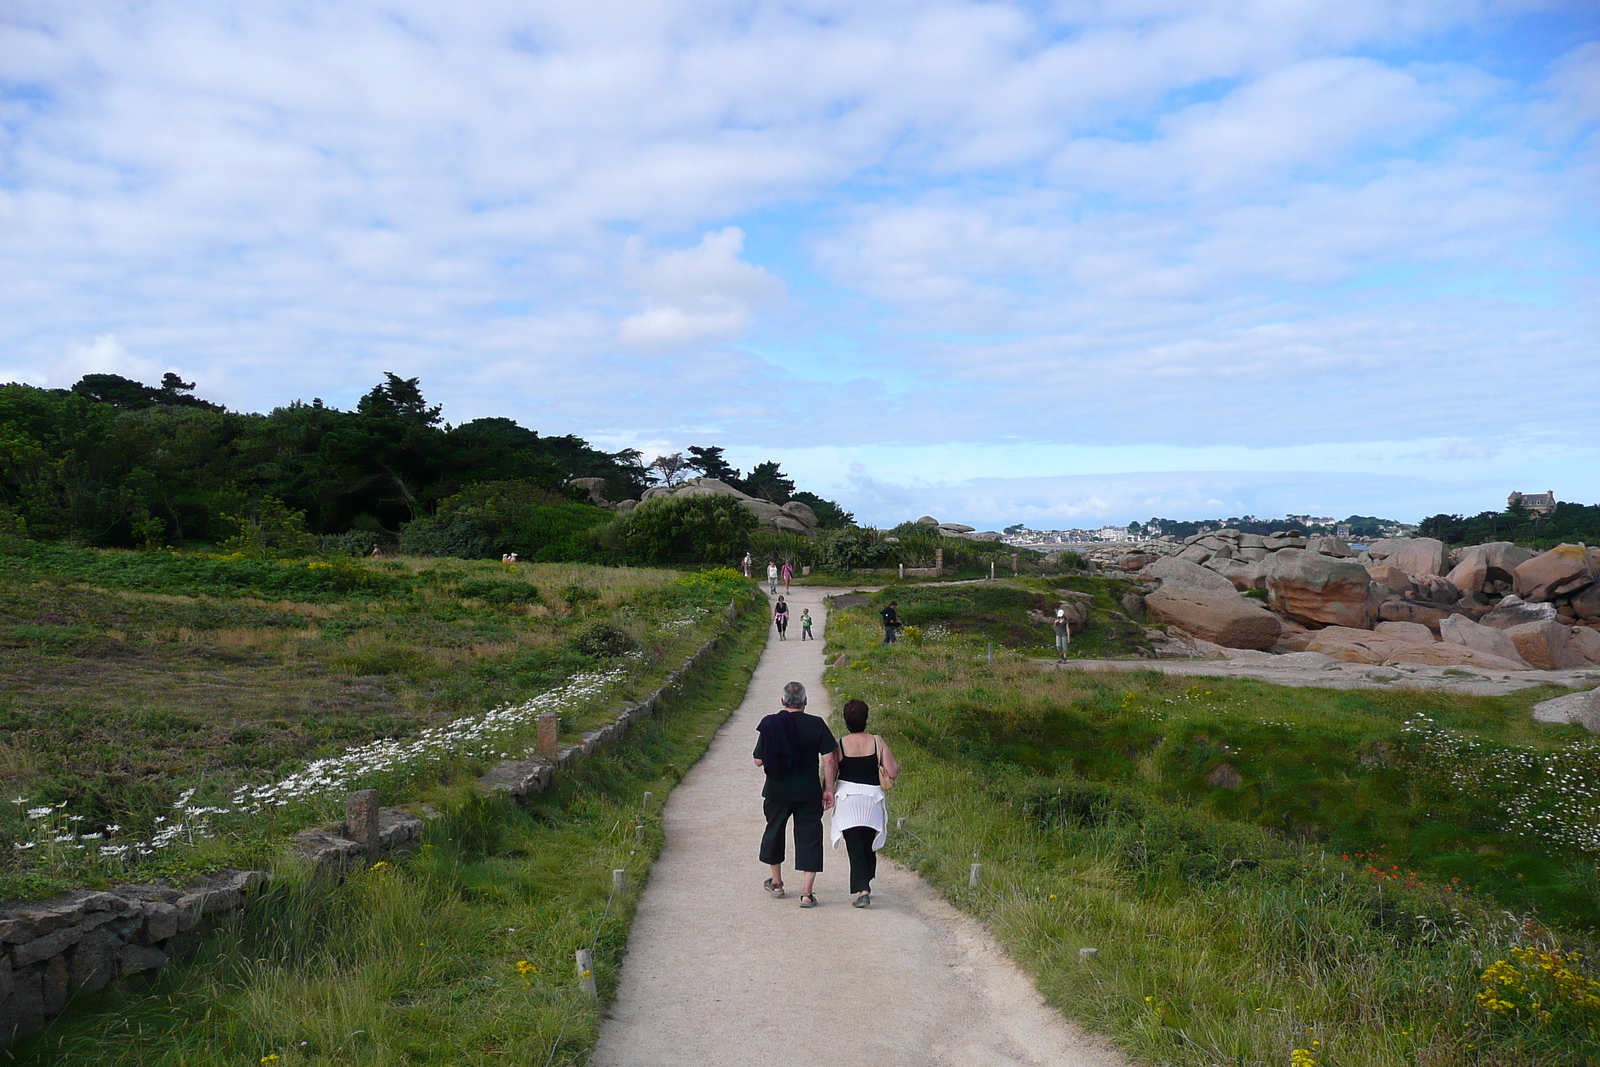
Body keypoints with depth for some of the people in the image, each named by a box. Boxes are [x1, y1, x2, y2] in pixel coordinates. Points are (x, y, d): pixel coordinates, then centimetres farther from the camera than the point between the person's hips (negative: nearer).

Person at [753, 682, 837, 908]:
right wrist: (829, 789, -4)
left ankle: (776, 883, 35)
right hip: (809, 793, -1)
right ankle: (807, 893, 1)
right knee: (809, 838, 5)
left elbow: (759, 761, -4)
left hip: (776, 791, 1)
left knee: (774, 830, 21)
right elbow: (830, 758, -11)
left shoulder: (769, 724, -6)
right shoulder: (816, 725, -7)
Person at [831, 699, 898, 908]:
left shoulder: (839, 745, -6)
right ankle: (865, 886, 29)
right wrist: (896, 764, 17)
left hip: (847, 799, -2)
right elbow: (893, 773, -5)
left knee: (855, 847, -1)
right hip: (872, 799, 2)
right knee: (869, 846, 18)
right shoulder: (877, 742, -4)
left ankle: (862, 891, -13)